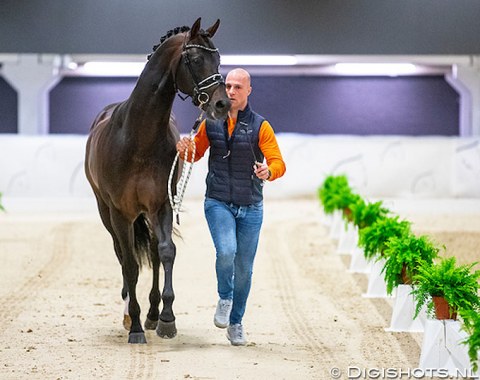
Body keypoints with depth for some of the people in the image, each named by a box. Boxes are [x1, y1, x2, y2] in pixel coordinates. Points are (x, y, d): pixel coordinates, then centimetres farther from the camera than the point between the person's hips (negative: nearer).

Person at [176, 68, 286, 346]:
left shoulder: (260, 126, -4)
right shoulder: (211, 123, 3)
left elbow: (278, 163, -11)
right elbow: (197, 153, 16)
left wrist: (269, 171, -35)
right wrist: (185, 150, -7)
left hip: (250, 207, 0)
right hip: (218, 203, 0)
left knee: (244, 268, 7)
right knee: (226, 251, -25)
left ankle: (236, 322, 25)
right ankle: (224, 299, 3)